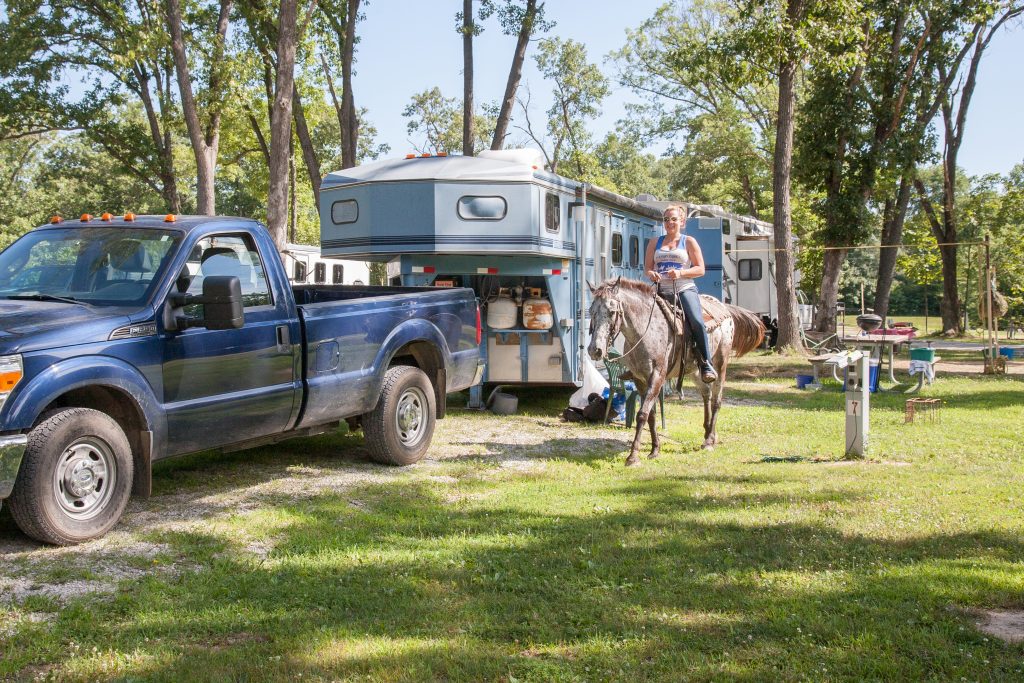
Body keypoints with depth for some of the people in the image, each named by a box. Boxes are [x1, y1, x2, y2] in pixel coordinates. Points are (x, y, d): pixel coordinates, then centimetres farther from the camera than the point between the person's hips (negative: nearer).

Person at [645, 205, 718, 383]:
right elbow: (647, 267, 16)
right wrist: (651, 273, -9)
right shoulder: (655, 243, 16)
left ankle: (706, 364, -17)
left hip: (685, 289, -3)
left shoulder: (689, 242, 7)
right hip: (661, 291, 4)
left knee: (697, 322, -25)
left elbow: (700, 269, 2)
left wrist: (680, 273, -15)